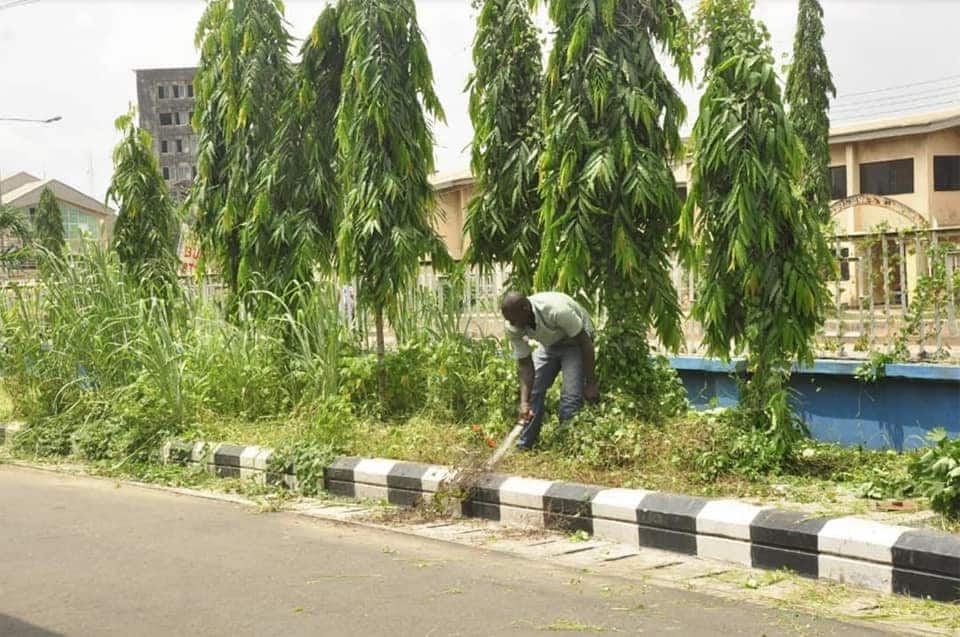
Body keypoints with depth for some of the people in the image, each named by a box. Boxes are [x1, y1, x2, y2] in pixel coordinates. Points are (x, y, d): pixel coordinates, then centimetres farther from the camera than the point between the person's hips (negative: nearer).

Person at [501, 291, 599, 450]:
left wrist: (591, 384, -25)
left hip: (576, 341, -5)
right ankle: (523, 447, 8)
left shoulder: (556, 310, -39)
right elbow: (524, 363, -15)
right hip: (549, 344, 5)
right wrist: (524, 402, -27)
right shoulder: (513, 328, -22)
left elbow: (585, 342, -28)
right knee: (532, 389, -2)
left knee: (571, 395, -19)